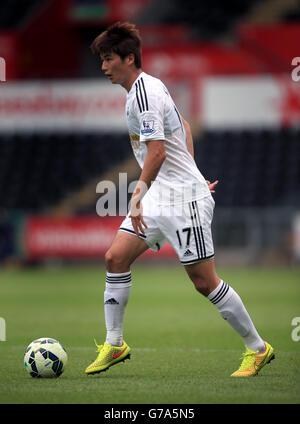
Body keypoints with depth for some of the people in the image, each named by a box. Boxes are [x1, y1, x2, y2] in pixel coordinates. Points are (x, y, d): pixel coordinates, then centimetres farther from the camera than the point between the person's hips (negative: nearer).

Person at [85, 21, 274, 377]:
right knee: (115, 257, 1)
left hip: (183, 199, -10)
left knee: (205, 282, -5)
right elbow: (184, 127, 25)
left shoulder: (144, 93, -18)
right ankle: (114, 344, 8)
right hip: (159, 196, 10)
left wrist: (139, 193, -32)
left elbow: (156, 151, -27)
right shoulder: (148, 86, 13)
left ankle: (257, 349, 8)